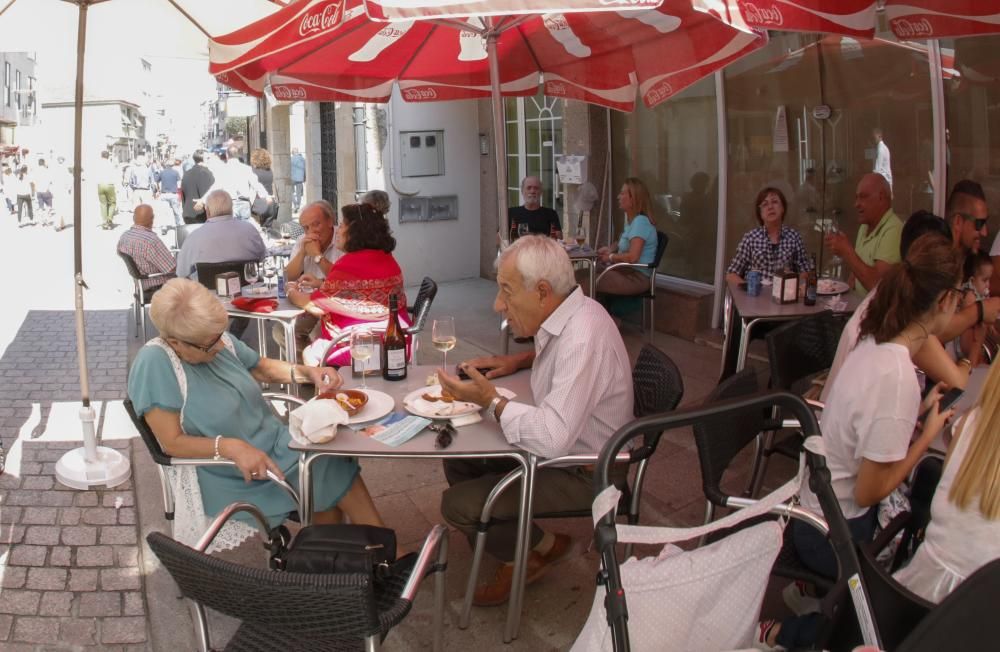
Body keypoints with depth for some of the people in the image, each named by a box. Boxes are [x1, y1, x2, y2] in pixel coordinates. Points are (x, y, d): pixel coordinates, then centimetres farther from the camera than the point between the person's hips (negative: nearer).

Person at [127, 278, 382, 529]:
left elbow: (264, 368, 14)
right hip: (236, 480, -7)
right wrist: (230, 447, -35)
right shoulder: (155, 363, -22)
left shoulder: (220, 341, -4)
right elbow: (172, 442, -22)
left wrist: (309, 372, -3)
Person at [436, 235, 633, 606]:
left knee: (457, 505, -15)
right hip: (563, 444, 10)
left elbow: (552, 437, -37)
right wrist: (519, 361, 8)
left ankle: (545, 547, 8)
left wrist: (490, 400, -24)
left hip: (584, 474, -10)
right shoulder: (565, 316, -1)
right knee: (458, 459, 12)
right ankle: (513, 548, 18)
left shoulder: (582, 338, -30)